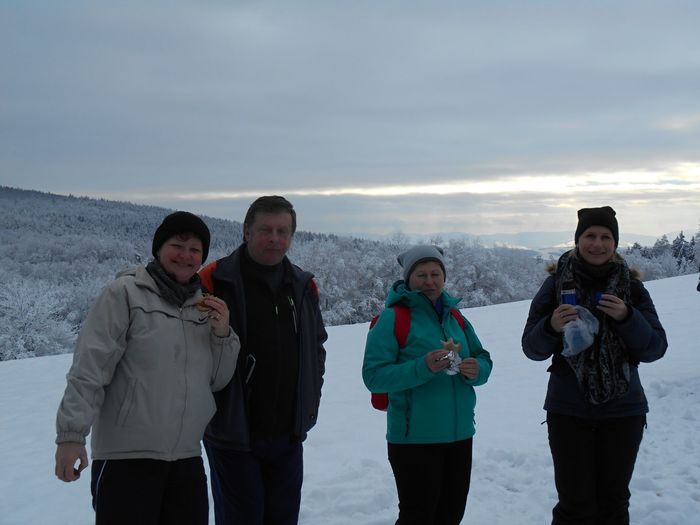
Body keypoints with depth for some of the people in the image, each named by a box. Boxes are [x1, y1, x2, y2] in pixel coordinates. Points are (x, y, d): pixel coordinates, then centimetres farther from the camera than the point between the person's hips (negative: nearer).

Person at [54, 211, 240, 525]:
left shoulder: (206, 306, 11)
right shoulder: (125, 293, -7)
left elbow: (218, 381, 13)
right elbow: (89, 368, -12)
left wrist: (222, 334, -2)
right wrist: (72, 434, -18)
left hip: (187, 458, 6)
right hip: (127, 458, -6)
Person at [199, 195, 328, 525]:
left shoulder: (304, 286, 8)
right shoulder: (214, 281, -10)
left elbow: (317, 348, 19)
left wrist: (310, 404, 12)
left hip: (289, 436, 5)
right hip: (233, 435, -5)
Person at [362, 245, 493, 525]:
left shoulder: (455, 317, 11)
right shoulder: (393, 318, -8)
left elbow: (484, 360, 15)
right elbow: (373, 376, -15)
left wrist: (477, 370, -8)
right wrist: (422, 368, -26)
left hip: (459, 434, 6)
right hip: (414, 438, -6)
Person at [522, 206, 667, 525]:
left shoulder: (631, 286, 1)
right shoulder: (557, 283, -2)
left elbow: (655, 349, -3)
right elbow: (532, 349, -2)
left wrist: (626, 317, -20)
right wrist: (552, 326, -23)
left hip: (623, 410, 2)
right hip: (569, 411, -1)